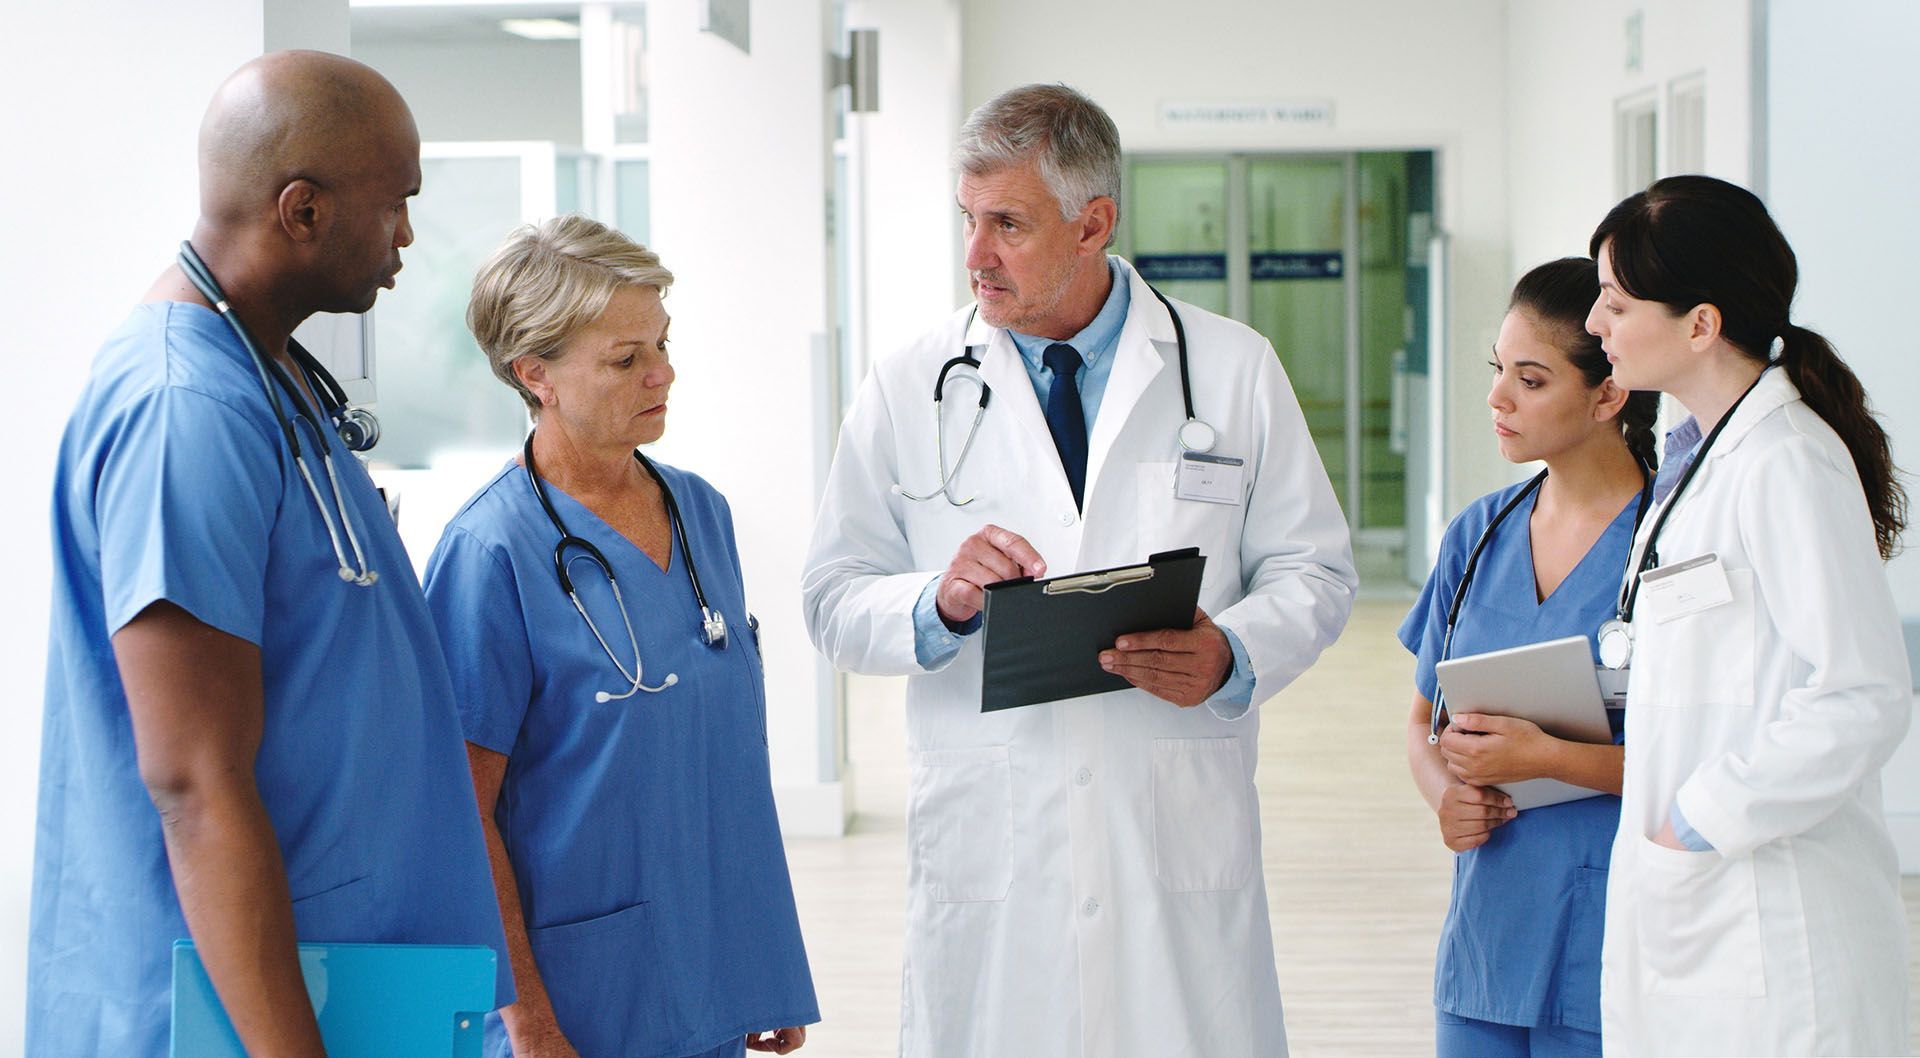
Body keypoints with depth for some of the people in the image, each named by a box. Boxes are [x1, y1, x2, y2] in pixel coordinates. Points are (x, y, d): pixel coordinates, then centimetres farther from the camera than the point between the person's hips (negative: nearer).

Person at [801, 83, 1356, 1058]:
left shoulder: (1236, 371, 6)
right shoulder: (907, 390, 5)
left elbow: (1312, 571, 7)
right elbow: (835, 601, 5)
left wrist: (1231, 656, -13)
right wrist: (940, 604, -16)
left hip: (1184, 829, 0)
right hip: (987, 841, 0)